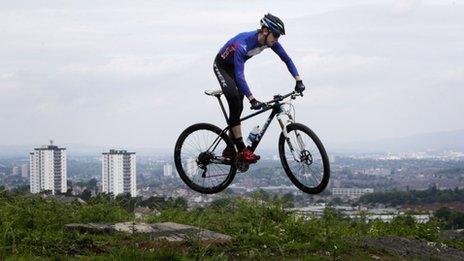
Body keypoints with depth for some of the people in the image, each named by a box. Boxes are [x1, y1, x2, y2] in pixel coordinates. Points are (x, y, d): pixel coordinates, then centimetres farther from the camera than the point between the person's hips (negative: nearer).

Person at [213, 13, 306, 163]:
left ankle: (229, 150, 11)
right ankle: (242, 151, -25)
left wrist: (298, 81, -20)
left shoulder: (270, 41, -19)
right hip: (222, 66, -7)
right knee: (235, 103, -23)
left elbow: (286, 59, -9)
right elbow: (239, 76, -45)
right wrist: (252, 99, -52)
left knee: (238, 107, 1)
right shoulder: (243, 43, -40)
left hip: (235, 66, 7)